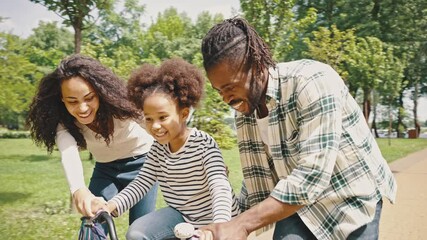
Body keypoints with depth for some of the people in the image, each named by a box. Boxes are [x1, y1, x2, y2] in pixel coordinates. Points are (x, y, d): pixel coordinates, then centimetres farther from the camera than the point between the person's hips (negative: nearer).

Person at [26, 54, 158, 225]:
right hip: (105, 168, 3)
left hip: (140, 163, -2)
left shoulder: (118, 102, -27)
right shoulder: (63, 122, -21)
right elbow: (68, 154, -39)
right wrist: (78, 189, -59)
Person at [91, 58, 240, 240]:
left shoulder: (204, 144, -23)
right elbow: (140, 184, -8)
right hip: (181, 214, 5)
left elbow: (220, 187, -34)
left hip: (213, 219, -4)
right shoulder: (158, 148, -6)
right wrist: (110, 206, -26)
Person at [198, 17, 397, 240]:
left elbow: (313, 176, -32)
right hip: (296, 203, 4)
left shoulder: (312, 81, -26)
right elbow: (257, 183, -2)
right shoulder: (243, 111, -6)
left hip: (350, 200, -4)